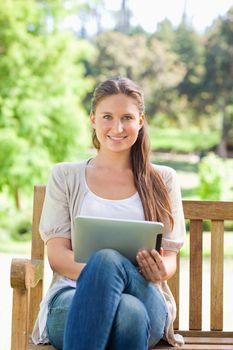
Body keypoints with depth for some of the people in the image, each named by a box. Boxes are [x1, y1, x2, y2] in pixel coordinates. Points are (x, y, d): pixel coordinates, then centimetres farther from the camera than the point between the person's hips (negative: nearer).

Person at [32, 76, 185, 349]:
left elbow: (170, 258, 12)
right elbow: (57, 254, 6)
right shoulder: (65, 176, 16)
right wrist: (98, 272, -16)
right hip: (72, 296, -1)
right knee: (128, 312, -40)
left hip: (144, 296, 1)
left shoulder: (162, 180, 17)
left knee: (107, 260, -38)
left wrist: (161, 271, -14)